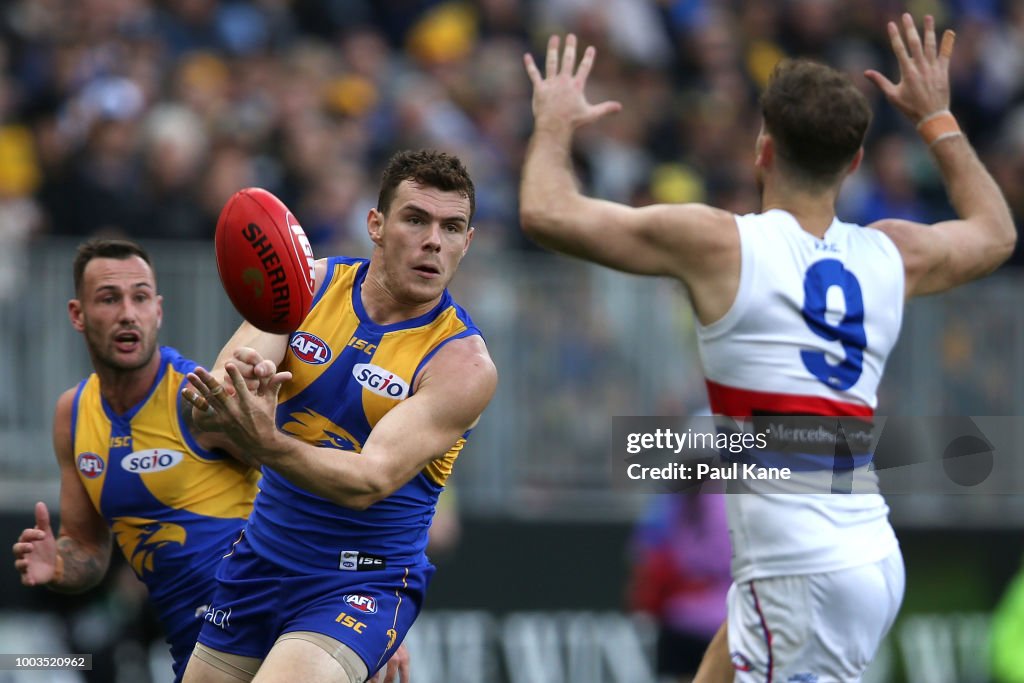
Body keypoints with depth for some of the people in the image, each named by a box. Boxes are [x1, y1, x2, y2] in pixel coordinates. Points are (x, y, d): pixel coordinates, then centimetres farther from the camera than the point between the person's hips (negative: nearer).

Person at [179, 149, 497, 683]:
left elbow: (369, 482, -26)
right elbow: (218, 385, -14)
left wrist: (267, 444, -45)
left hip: (364, 584, -5)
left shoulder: (461, 362, -17)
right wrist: (217, 399, -40)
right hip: (260, 560, 5)